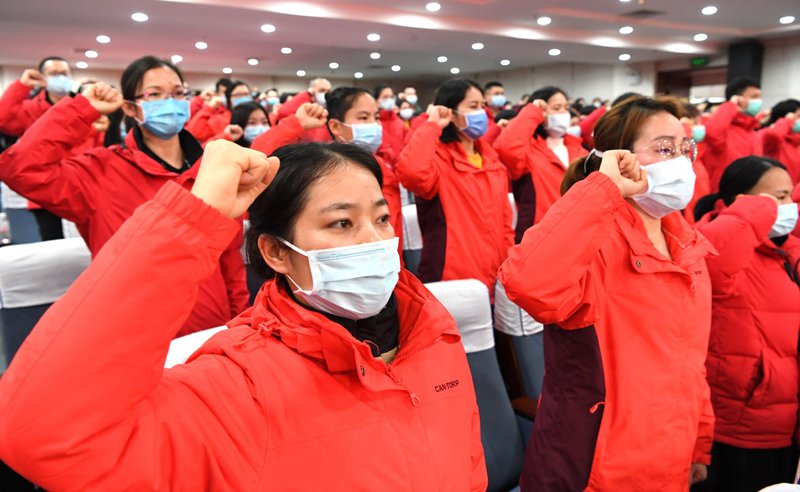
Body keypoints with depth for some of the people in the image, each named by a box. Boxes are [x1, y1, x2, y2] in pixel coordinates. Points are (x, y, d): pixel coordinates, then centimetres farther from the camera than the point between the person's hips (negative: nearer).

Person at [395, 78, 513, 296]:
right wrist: (432, 126, -20)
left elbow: (504, 220, 14)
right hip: (454, 282, -7)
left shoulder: (491, 159, 11)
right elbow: (409, 171, -35)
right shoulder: (438, 158, -10)